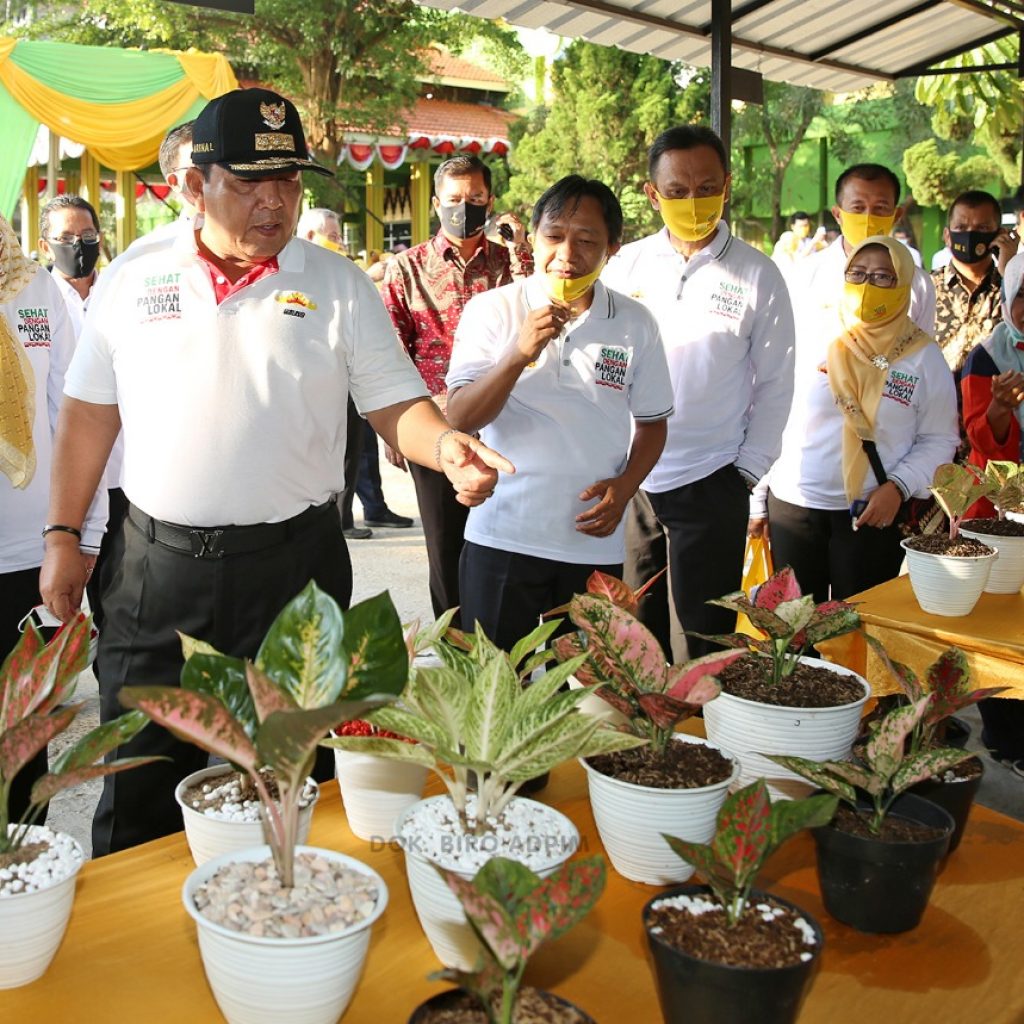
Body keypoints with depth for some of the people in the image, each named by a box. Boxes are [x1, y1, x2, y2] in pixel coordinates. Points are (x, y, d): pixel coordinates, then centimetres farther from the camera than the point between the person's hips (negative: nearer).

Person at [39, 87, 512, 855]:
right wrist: (63, 535, 6)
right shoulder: (134, 282, 5)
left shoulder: (338, 286, 1)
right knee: (136, 796, 11)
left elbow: (397, 404, -3)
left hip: (292, 568, -1)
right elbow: (90, 414, 10)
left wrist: (447, 445, -24)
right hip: (159, 565, 2)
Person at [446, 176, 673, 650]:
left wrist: (624, 486, -5)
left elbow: (652, 422, 12)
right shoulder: (492, 310, -3)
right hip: (502, 539, -1)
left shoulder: (634, 323, 3)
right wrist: (520, 354, -23)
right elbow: (460, 419, -9)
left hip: (595, 544, 2)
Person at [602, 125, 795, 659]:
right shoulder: (626, 265, 4)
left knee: (705, 634, 6)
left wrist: (746, 470, -3)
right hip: (623, 476, 2)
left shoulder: (757, 276, -1)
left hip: (710, 481, -2)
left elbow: (775, 384, 2)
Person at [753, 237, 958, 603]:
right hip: (791, 508, 1)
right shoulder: (812, 342, 2)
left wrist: (898, 487, -13)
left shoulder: (923, 356, 0)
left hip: (873, 516, -1)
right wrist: (757, 501, 5)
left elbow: (939, 440, 3)